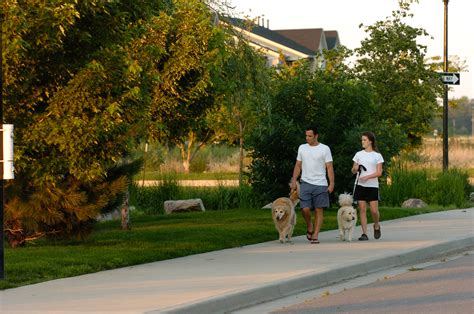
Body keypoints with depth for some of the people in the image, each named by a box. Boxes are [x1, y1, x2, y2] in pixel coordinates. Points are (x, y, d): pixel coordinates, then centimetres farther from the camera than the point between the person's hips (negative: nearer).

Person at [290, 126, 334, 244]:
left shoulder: (325, 149, -1)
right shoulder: (302, 148, 9)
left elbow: (329, 167, -2)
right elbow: (298, 166, 13)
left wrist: (332, 184, -10)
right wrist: (294, 181, 5)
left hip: (320, 184, -2)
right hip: (305, 183, 2)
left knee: (318, 210, -1)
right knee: (305, 209, -9)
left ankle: (315, 236, 2)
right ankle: (309, 226, 19)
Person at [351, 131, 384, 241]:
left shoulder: (377, 156, 2)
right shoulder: (359, 154, 10)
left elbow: (379, 172, -4)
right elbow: (353, 170, 12)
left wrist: (367, 176, -18)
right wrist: (355, 169, -12)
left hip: (372, 186, -2)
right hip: (361, 185, 2)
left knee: (374, 210, -6)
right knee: (362, 209, -3)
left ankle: (376, 226, 24)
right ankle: (364, 233, -2)